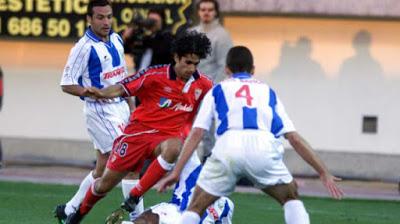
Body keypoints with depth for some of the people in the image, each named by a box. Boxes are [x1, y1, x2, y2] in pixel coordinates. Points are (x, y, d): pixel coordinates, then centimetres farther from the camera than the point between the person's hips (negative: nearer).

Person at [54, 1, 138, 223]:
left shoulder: (116, 40, 8)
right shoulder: (84, 48, -15)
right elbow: (67, 84, -14)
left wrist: (129, 104, 18)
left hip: (120, 107, 8)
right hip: (100, 111, -8)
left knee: (103, 168, 12)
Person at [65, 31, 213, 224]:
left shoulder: (203, 85, -3)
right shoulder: (155, 75, -13)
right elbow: (123, 88, -16)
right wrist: (101, 93, -34)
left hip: (167, 135, 1)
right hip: (139, 131, -1)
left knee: (173, 147, -39)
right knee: (105, 184, 5)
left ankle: (135, 195, -26)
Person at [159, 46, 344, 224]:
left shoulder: (217, 91, 28)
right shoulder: (268, 92, 31)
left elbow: (196, 134, 18)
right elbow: (295, 138, 25)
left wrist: (176, 172, 18)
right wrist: (323, 172, 28)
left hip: (227, 146, -1)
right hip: (263, 147, 1)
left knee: (196, 207, 14)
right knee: (291, 198, 23)